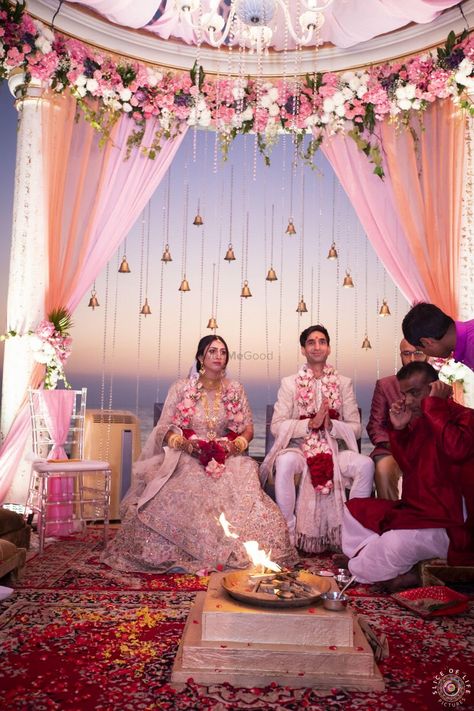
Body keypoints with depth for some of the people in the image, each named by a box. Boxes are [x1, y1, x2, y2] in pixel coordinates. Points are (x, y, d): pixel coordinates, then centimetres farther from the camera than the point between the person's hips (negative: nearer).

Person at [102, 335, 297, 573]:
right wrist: (185, 443, -19)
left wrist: (235, 445, -11)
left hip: (225, 461, 2)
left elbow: (248, 429, 10)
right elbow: (164, 429, 0)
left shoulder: (235, 390, 9)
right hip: (186, 460, -2)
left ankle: (235, 554, -10)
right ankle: (175, 557, -14)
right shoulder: (181, 388, 1)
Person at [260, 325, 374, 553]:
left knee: (365, 464, -27)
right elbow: (277, 426, -2)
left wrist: (330, 425, -15)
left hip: (334, 450, 2)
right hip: (299, 448, -1)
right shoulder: (290, 383, 9)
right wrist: (310, 423, -15)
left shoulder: (343, 383, 12)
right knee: (285, 462, -35)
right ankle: (288, 532, -19)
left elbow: (355, 428, 5)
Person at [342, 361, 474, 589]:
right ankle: (396, 572, -10)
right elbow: (408, 466, 16)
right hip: (416, 509, 9)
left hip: (451, 524, -9)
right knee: (353, 510, 6)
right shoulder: (419, 421, 10)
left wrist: (436, 404, -24)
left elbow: (456, 449, -35)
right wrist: (399, 429, 0)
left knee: (396, 542, -34)